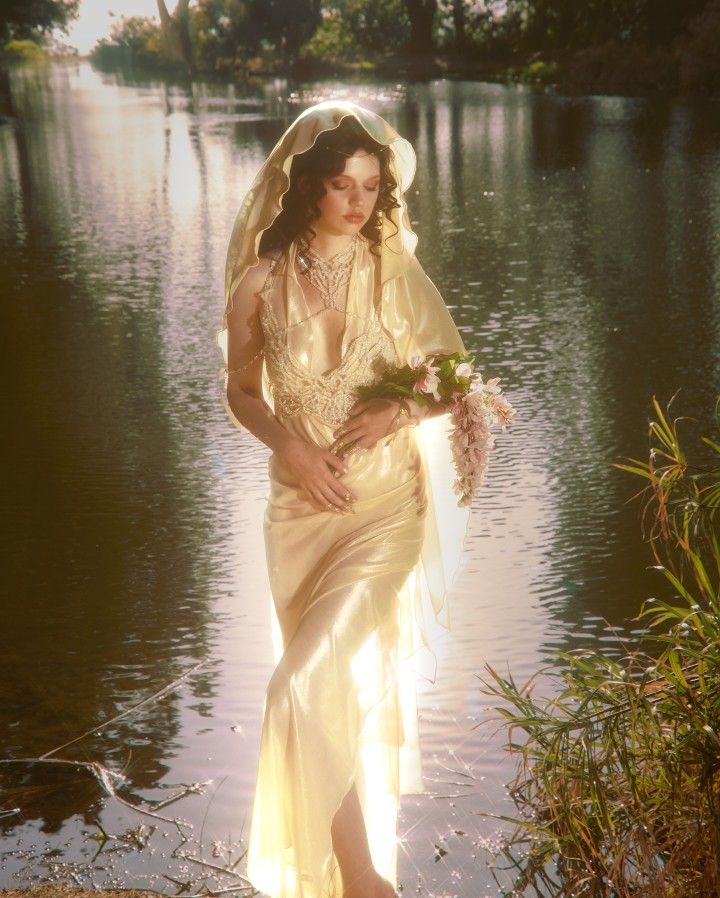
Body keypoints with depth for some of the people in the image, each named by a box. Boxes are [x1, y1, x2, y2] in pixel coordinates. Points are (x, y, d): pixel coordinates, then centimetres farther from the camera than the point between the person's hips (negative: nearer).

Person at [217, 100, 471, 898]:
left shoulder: (396, 272, -6)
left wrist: (400, 412, -17)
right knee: (342, 681, 13)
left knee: (307, 682, -13)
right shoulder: (264, 280, -3)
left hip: (388, 505, -2)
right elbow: (240, 392, 7)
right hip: (301, 503, 3)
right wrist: (290, 444, -11)